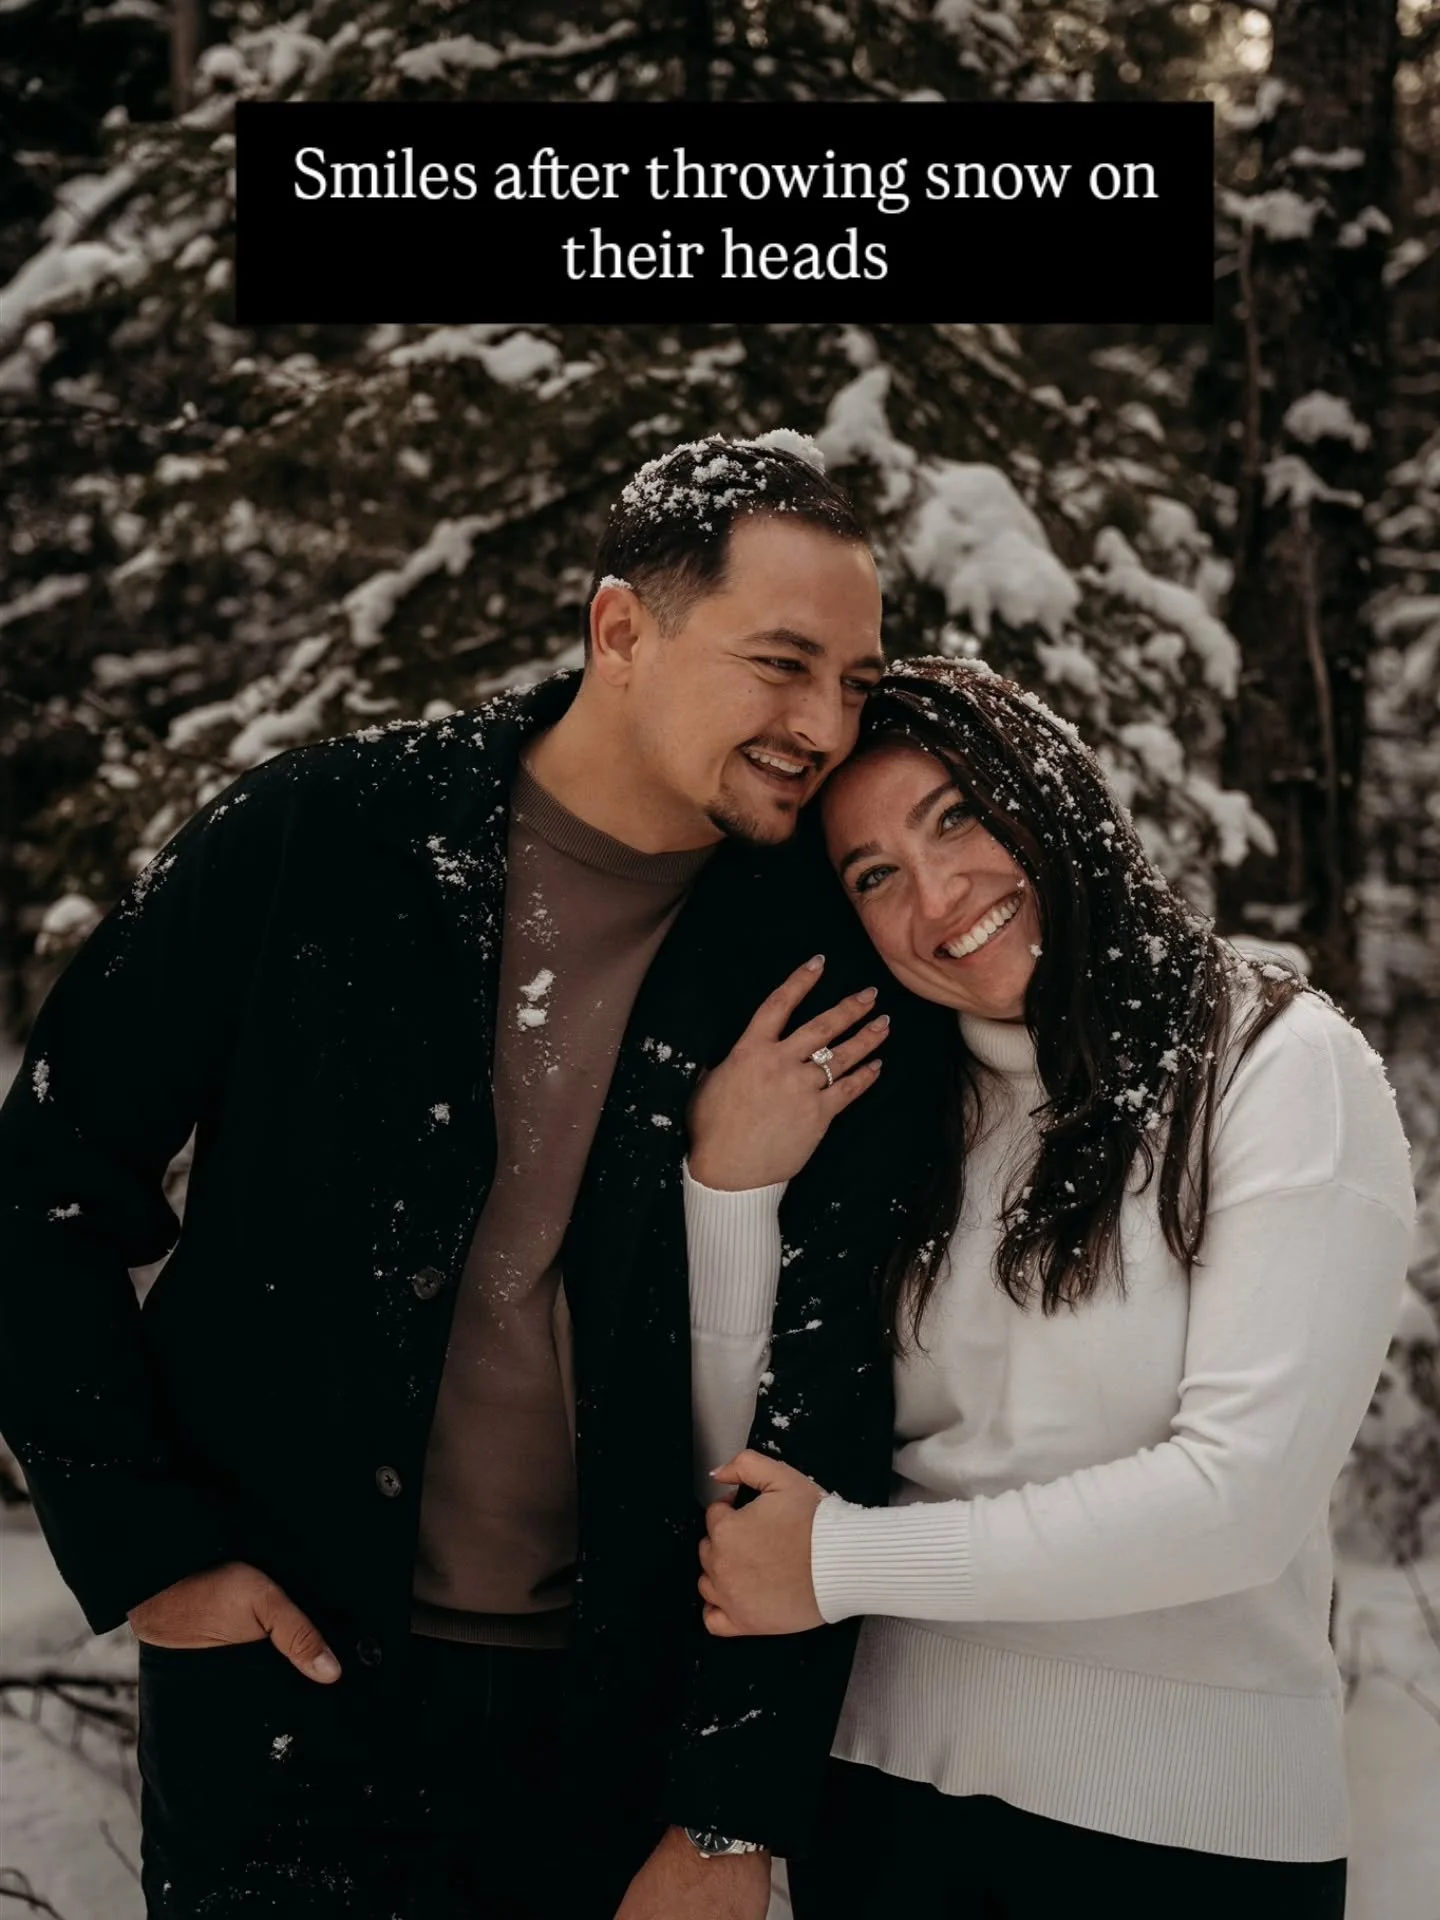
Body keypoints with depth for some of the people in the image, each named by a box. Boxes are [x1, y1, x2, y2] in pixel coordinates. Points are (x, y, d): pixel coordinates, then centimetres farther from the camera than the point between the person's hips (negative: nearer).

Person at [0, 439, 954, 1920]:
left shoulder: (832, 984, -6)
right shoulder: (315, 842, -10)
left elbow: (820, 1421, -5)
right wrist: (146, 1548, -6)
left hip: (620, 1716, 2)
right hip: (290, 1681, -2)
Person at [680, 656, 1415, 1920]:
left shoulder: (1278, 1066, -10)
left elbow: (1245, 1494, -19)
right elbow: (745, 1477, 2)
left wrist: (842, 1561, -13)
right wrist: (728, 1188, -12)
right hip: (892, 1782, 4)